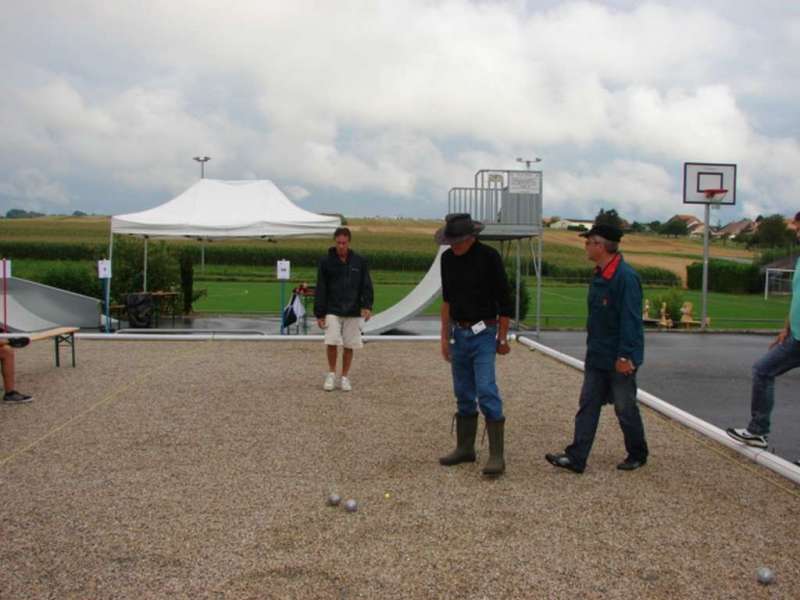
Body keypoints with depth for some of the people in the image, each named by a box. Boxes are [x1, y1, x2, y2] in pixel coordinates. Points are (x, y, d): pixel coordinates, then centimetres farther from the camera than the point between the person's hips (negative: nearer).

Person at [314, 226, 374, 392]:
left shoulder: (359, 261, 1)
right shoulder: (326, 261, -2)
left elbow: (366, 286, 2)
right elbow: (321, 289, -1)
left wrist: (367, 306, -13)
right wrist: (319, 314, -4)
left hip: (353, 311, 1)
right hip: (332, 311, -1)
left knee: (349, 346, 4)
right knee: (332, 342, -12)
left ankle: (345, 377, 19)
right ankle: (331, 374, 9)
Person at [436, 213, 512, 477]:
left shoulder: (489, 256, -12)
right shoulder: (448, 258, 5)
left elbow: (504, 299, -7)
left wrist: (503, 337, -4)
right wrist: (445, 336, 12)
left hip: (483, 334, -6)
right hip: (459, 333, 6)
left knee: (486, 392, -12)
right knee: (463, 394, 10)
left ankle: (497, 455, -8)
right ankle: (465, 448, 21)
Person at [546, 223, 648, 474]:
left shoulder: (626, 277, -20)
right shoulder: (598, 275, 9)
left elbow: (630, 320, -22)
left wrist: (624, 356, -22)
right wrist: (593, 348, 16)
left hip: (619, 360, -8)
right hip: (597, 357, 9)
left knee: (625, 408, 7)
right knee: (587, 406, 6)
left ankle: (637, 455, 26)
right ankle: (576, 457, 8)